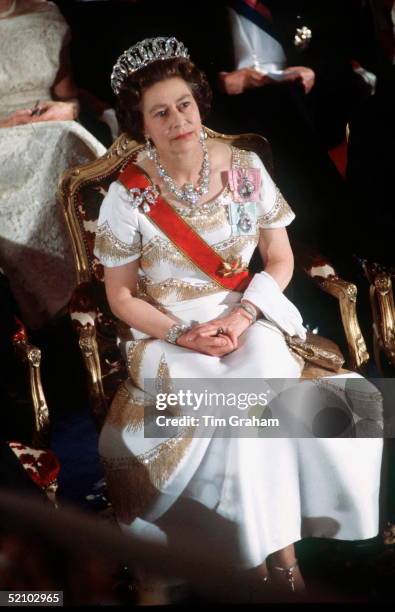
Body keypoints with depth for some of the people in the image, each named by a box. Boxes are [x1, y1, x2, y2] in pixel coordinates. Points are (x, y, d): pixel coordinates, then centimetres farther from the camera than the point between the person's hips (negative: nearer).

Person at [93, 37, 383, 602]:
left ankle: (273, 550, -17)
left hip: (249, 317, 2)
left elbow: (281, 259, 3)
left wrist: (242, 314, -14)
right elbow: (120, 295, -2)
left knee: (264, 361, -31)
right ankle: (278, 552, -15)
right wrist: (183, 334, -16)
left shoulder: (244, 169, -3)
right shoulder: (128, 196, -9)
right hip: (169, 332, -2)